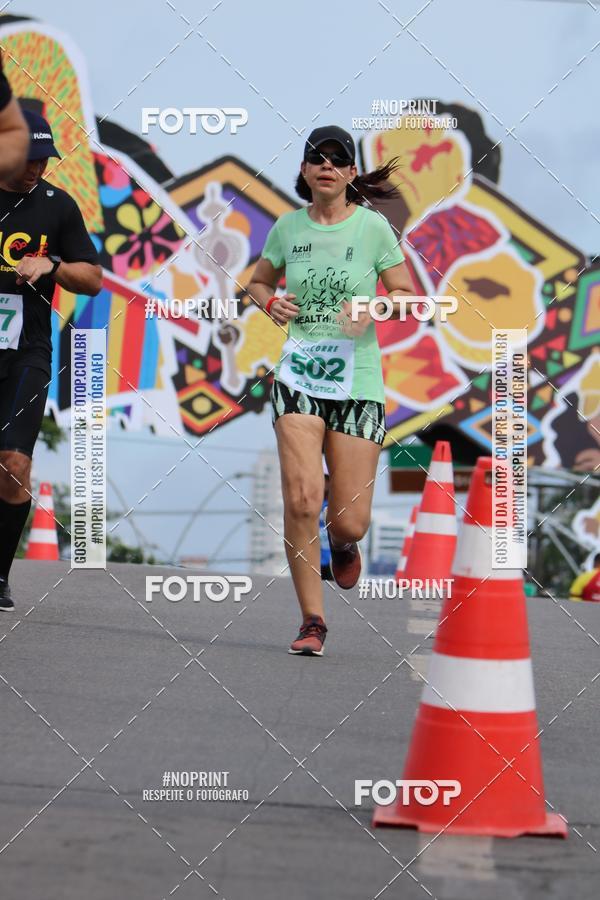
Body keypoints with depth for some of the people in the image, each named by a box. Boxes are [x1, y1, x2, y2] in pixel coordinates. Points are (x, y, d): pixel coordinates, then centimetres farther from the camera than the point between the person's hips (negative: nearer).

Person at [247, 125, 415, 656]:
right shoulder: (288, 227, 6)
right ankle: (312, 621, -5)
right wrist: (270, 302, -1)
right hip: (299, 373, 1)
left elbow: (406, 296, 3)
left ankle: (343, 545, 39)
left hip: (357, 379, -1)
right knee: (302, 496, -17)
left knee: (349, 522, -2)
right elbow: (258, 281, 21)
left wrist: (374, 307, -17)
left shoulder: (373, 227, -1)